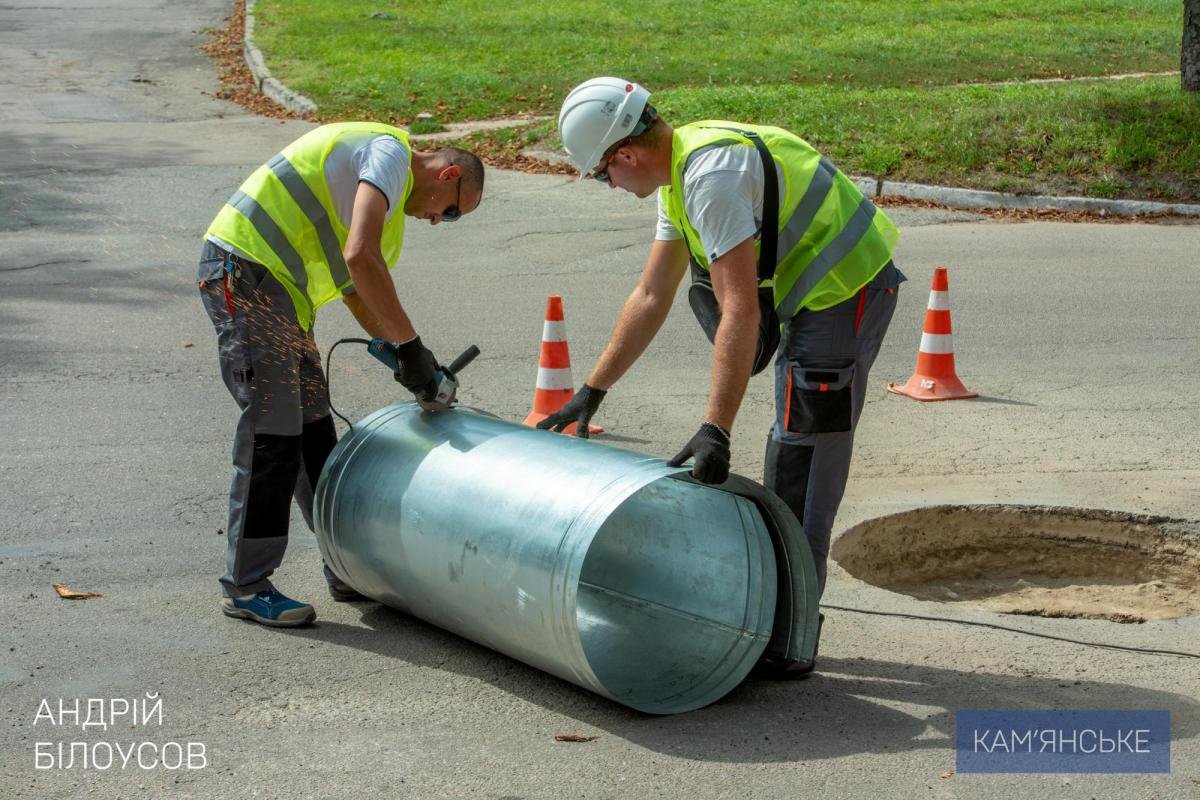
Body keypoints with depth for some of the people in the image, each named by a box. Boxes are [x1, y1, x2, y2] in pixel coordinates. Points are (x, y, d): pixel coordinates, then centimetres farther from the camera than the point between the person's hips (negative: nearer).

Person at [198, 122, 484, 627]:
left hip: (275, 287, 11)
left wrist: (410, 359, 11)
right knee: (272, 431, -8)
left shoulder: (392, 201, 22)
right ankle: (245, 588, 0)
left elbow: (357, 292, 23)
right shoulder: (391, 152, -10)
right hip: (244, 269, -11)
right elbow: (359, 257, -24)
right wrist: (409, 345, -20)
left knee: (313, 428, 13)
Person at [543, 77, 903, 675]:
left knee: (799, 462, -6)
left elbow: (741, 312, -28)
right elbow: (650, 299, 14)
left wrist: (715, 430, -29)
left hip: (845, 290, -11)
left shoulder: (711, 173, -23)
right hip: (823, 289, 11)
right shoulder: (681, 171, 9)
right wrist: (591, 392, 15)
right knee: (792, 454, 17)